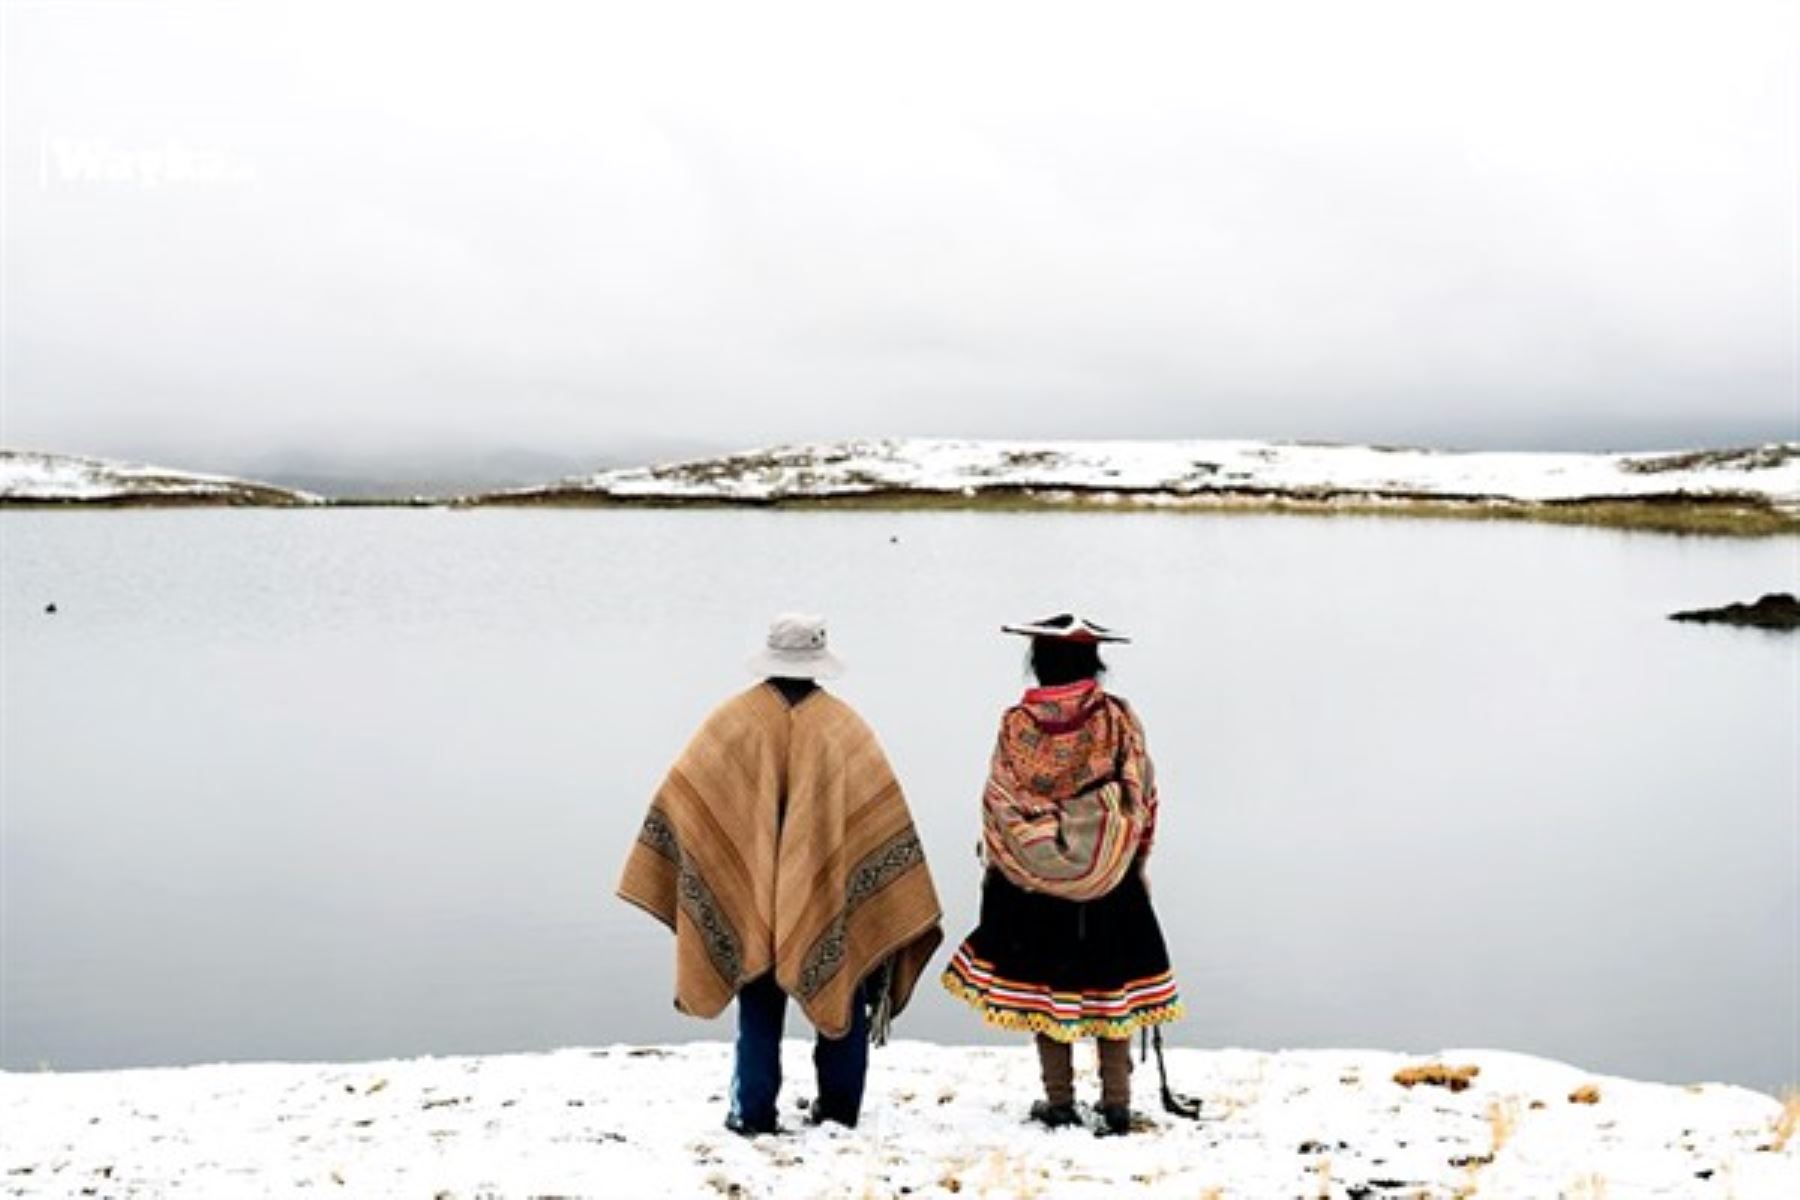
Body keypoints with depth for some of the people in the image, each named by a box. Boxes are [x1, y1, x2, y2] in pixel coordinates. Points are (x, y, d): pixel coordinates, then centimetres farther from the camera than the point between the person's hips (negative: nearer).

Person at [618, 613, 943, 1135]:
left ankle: (753, 1112, 8)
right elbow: (882, 814, -5)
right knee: (841, 999, 14)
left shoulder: (734, 720, -3)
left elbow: (680, 801, -3)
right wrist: (901, 908, 2)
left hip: (750, 899, 1)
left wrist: (669, 879, 7)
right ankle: (838, 1107, 17)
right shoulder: (843, 725, -4)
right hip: (831, 900, 0)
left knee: (760, 1011, 10)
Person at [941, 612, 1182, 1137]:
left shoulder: (1017, 725, -8)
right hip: (1111, 878, 1)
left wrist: (995, 863, 10)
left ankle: (1059, 1102, 13)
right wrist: (1134, 858, 13)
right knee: (1111, 986, 9)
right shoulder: (1118, 719, -6)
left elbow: (997, 804, -4)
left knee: (1043, 983, 9)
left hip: (1033, 879, -1)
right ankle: (1116, 1101, 10)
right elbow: (1143, 797, 0)